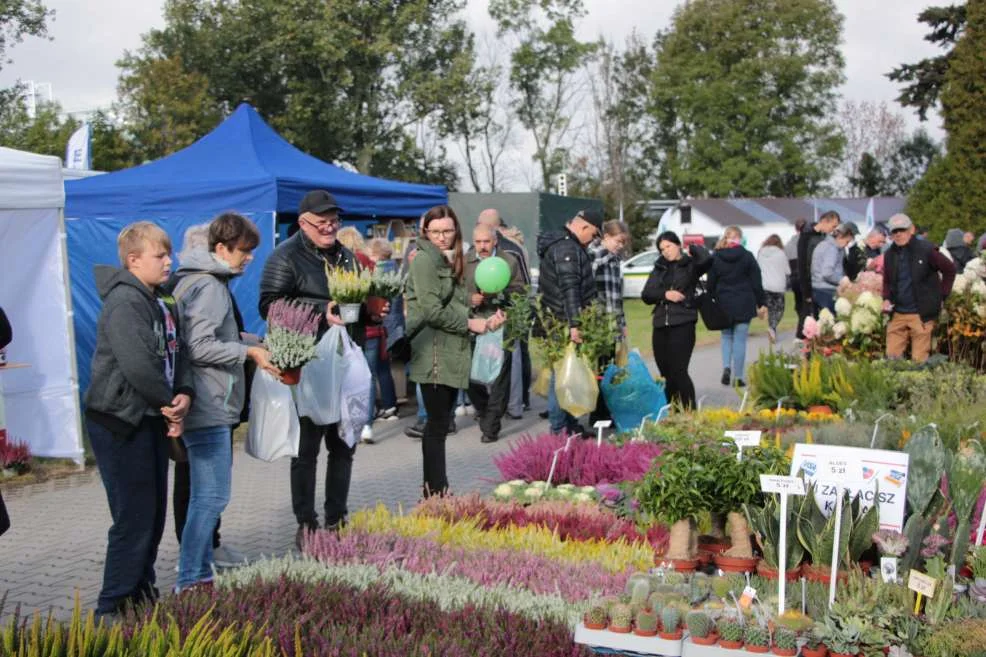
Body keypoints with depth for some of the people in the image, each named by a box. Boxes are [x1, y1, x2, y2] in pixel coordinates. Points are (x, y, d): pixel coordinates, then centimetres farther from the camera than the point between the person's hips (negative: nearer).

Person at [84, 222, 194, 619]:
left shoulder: (159, 303, 14)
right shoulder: (124, 301, -17)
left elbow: (175, 356, 11)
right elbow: (137, 364, -26)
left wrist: (184, 394, -8)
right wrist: (169, 404, -14)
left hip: (152, 421, 9)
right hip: (121, 423, -9)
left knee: (154, 514, 15)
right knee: (134, 519, -6)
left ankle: (141, 594, 28)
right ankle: (113, 609, 3)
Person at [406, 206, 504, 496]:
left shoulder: (451, 261, 19)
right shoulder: (425, 259, -9)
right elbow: (432, 310, -17)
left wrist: (484, 320, 0)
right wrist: (470, 324, -10)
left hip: (452, 354, 9)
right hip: (433, 352, -9)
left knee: (440, 423, 13)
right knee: (438, 425, -7)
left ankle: (434, 489, 20)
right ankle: (436, 492, -3)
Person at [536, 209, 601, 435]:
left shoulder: (569, 244, 18)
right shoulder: (566, 248, -17)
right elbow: (570, 289, -25)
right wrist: (574, 324, -30)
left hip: (564, 323, 11)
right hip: (563, 324, -11)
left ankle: (568, 423, 23)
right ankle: (560, 429, -4)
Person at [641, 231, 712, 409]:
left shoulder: (690, 265, 3)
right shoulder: (659, 268, 16)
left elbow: (707, 259, -19)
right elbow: (646, 295, 8)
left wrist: (693, 247, -2)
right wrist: (665, 294, -9)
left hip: (683, 325, -5)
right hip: (660, 326, 5)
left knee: (678, 371, -13)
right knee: (666, 374, 7)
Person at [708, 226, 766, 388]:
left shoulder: (715, 258, -1)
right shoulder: (747, 256, -5)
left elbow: (711, 283, 3)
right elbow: (756, 283, -3)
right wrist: (761, 303, 5)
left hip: (723, 304, 2)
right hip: (744, 304, -2)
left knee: (726, 336, 17)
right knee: (740, 339, 4)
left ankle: (726, 367, -4)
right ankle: (738, 377, 3)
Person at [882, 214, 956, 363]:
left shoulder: (926, 250, -7)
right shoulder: (889, 255, 8)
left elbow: (949, 269, 2)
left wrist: (941, 295, 0)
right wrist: (886, 298, 2)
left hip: (921, 314, -5)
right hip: (897, 314, 5)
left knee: (919, 359, -1)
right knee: (892, 356, 4)